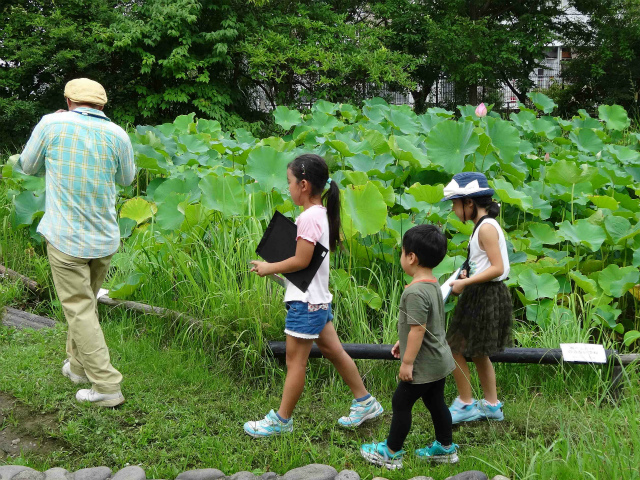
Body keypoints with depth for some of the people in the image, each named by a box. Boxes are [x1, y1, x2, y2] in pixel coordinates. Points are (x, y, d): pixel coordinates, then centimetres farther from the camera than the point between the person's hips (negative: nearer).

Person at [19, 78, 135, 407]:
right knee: (86, 303, 22)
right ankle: (78, 364, 37)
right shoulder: (117, 134, -4)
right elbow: (127, 178, 13)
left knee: (79, 309, 1)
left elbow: (28, 166, 6)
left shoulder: (52, 124, -10)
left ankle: (107, 386, -2)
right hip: (104, 238, 4)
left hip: (66, 238, -4)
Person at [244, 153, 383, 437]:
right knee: (333, 351, 17)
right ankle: (365, 403, 26)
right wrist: (273, 265, 9)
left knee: (295, 361, 1)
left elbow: (301, 261, -22)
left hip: (305, 302, -10)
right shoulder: (322, 214, 10)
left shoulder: (309, 217, -19)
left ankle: (281, 421, 13)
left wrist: (269, 268, -10)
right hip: (319, 298, 10)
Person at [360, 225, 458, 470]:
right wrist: (403, 342, 26)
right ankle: (445, 448, 31)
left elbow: (418, 330, -27)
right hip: (438, 360, 9)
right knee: (436, 403, 20)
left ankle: (391, 453, 15)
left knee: (401, 403, 4)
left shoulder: (415, 292, -26)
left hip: (423, 365, -9)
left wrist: (407, 362, -20)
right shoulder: (432, 285, 6)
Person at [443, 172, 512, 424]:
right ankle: (492, 405, 29)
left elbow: (498, 268, -24)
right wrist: (469, 274, 4)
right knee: (478, 353, 19)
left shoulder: (486, 228, -19)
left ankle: (466, 405, 9)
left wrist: (465, 283, -21)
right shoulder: (484, 225, 11)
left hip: (486, 296, -10)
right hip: (481, 295, 10)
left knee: (455, 349, -2)